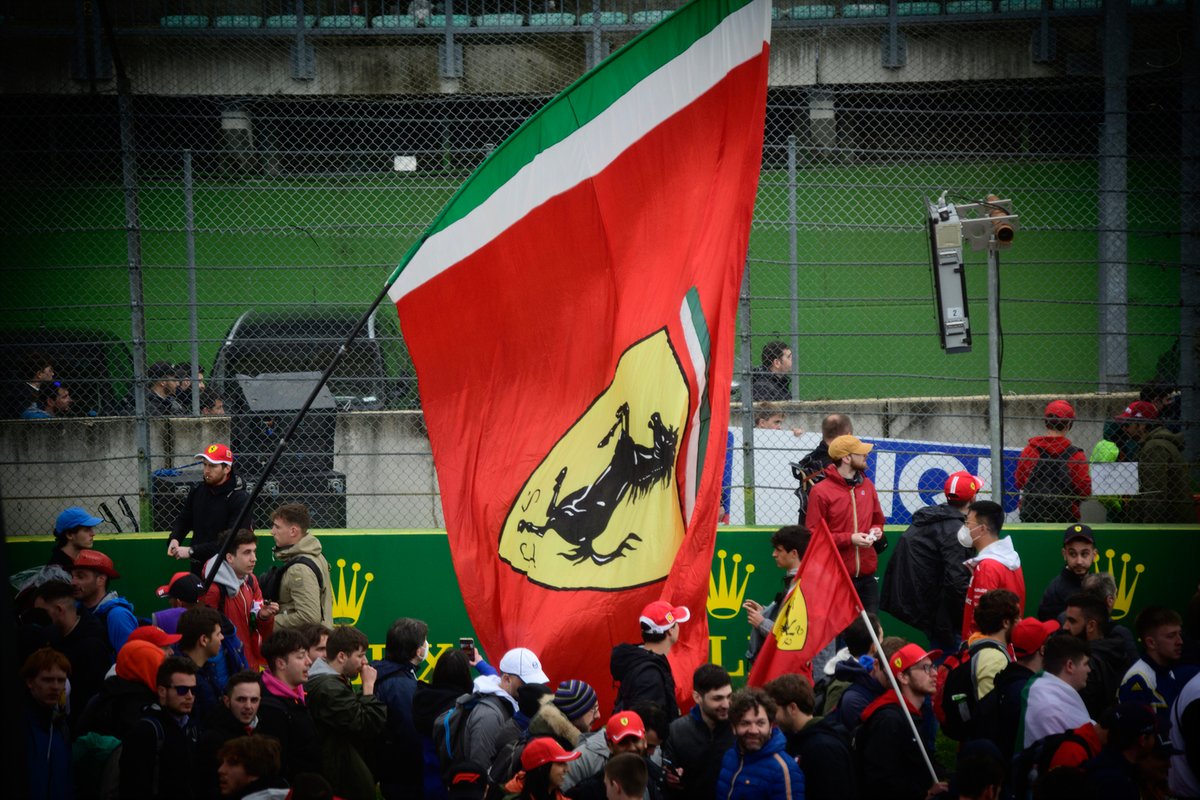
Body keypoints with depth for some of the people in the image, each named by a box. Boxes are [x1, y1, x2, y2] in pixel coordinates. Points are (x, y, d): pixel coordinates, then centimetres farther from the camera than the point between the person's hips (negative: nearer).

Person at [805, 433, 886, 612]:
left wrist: (876, 531, 1)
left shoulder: (867, 485, 11)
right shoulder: (821, 492, -9)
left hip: (867, 576, 6)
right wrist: (849, 539, -17)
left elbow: (878, 520, 24)